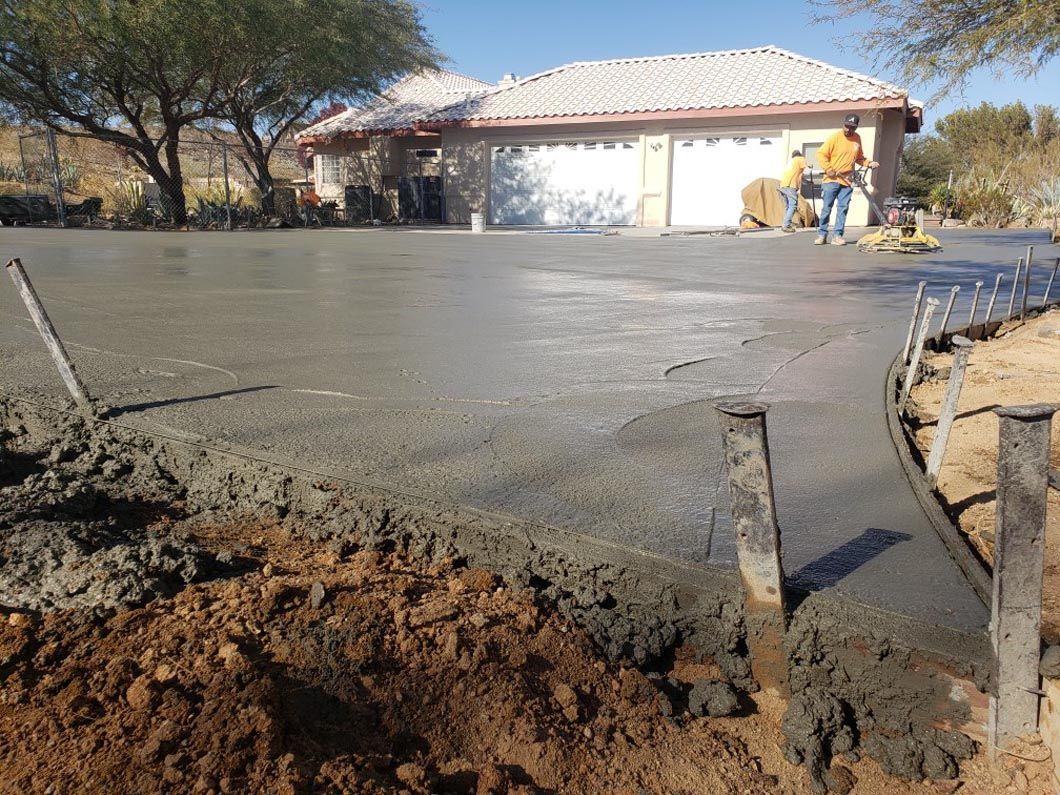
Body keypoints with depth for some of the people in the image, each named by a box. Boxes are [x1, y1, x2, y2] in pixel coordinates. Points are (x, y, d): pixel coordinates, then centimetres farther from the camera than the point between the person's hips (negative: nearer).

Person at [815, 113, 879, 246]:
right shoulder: (835, 137, -4)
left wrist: (869, 163, 6)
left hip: (847, 181, 4)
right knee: (826, 208, -2)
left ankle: (837, 235, 2)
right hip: (832, 180, -4)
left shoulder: (857, 139, 11)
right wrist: (828, 169, -15)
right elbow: (821, 154, -6)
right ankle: (822, 235, 5)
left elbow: (859, 158, 23)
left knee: (843, 208, 0)